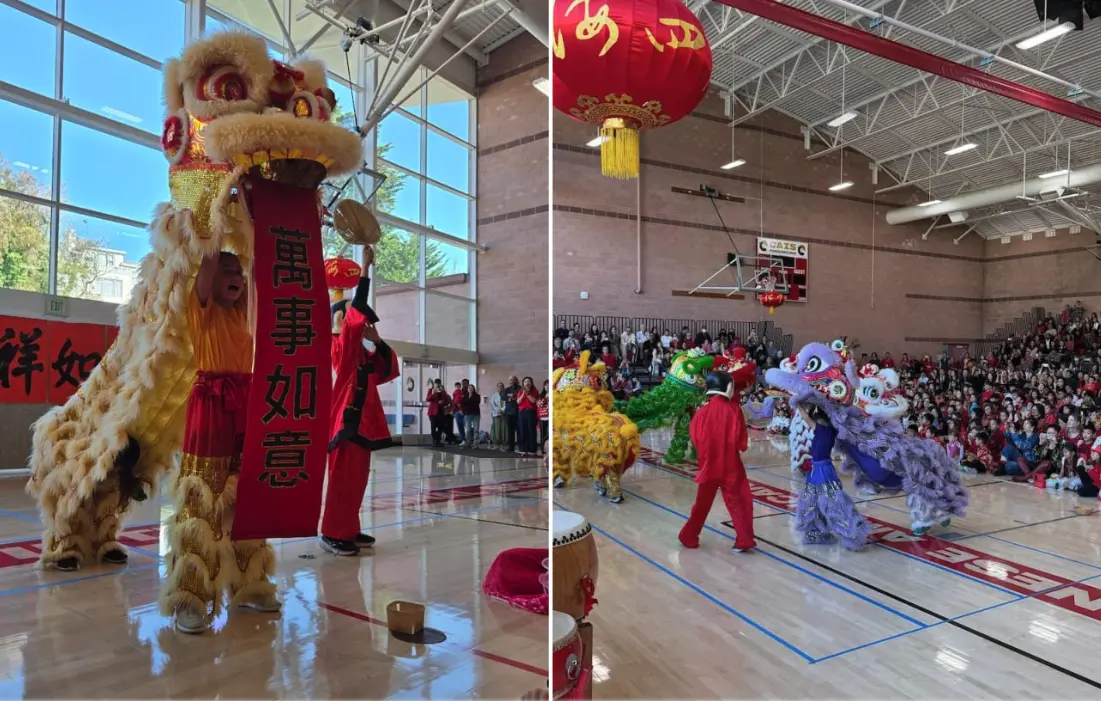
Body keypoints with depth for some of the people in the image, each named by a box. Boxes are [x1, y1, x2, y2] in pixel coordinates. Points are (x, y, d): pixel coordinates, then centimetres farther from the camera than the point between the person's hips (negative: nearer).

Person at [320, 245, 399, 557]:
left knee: (357, 478, 11)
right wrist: (365, 267, -14)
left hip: (363, 420, 8)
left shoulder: (364, 356, 16)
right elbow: (357, 310, -16)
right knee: (342, 477, -6)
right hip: (347, 419, -8)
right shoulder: (343, 348, -6)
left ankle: (349, 531, 19)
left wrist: (378, 341, 3)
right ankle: (332, 534, 1)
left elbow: (389, 370, 14)